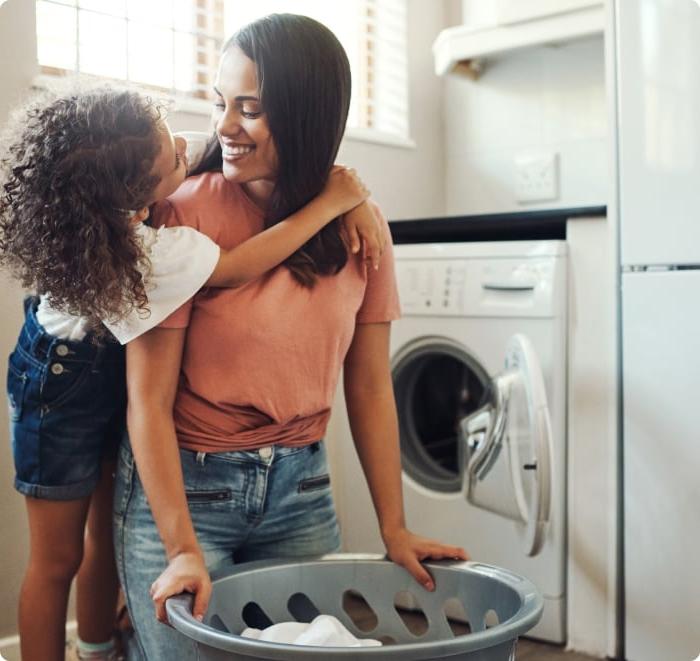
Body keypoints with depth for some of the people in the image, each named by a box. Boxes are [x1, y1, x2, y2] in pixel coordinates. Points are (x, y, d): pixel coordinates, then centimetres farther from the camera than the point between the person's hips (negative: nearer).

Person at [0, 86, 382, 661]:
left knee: (108, 531, 21)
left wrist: (351, 200, -23)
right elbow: (239, 268, -32)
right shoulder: (136, 251, -37)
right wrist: (329, 202, -27)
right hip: (66, 384, -8)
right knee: (59, 557, 7)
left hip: (112, 374, 8)